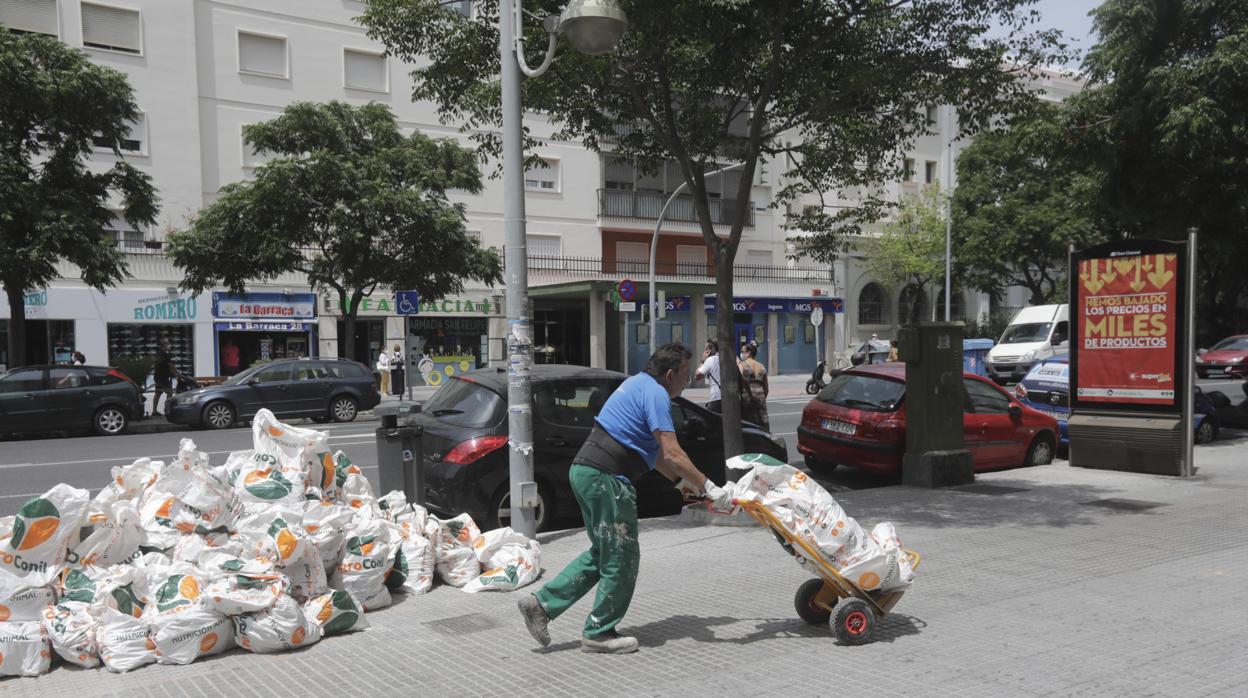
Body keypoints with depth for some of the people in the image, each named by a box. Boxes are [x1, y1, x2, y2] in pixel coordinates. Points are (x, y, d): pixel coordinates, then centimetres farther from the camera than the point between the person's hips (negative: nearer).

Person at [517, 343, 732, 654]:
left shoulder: (640, 384, 20)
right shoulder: (655, 394, -12)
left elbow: (653, 450, 26)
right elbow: (673, 455, -19)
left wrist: (681, 481, 24)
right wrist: (709, 488, -13)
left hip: (586, 471, 10)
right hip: (605, 477, -10)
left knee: (603, 552, 19)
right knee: (621, 558, 3)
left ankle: (541, 603, 17)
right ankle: (599, 632, 15)